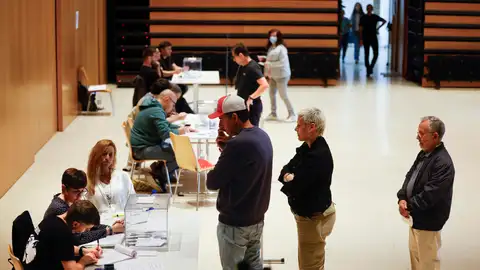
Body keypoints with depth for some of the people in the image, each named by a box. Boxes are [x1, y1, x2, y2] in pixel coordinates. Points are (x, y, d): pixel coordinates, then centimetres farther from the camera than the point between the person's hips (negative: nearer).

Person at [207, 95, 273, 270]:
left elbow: (212, 183, -21)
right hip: (256, 218, 9)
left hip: (235, 222, -9)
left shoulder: (238, 144, -26)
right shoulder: (262, 136, 3)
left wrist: (212, 174, 0)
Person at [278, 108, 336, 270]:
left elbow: (292, 188, -29)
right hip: (307, 213, 10)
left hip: (313, 218, -10)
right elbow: (287, 168, 9)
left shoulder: (318, 156, -28)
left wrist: (288, 179, -6)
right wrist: (288, 176, -15)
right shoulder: (308, 147, 5)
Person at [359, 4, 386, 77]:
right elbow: (361, 29, -1)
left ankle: (370, 67, 6)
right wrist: (361, 39, -7)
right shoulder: (363, 18, 0)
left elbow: (384, 21, 19)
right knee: (367, 55, 1)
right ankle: (368, 70, 6)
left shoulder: (375, 17, 3)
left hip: (374, 38, 1)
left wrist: (378, 28, 10)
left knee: (376, 54, -8)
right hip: (366, 38, -1)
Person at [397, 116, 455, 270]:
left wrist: (409, 206, -17)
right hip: (416, 217, 10)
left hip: (428, 221, -9)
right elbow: (409, 178, 10)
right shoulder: (423, 154, 7)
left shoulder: (443, 162, -24)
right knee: (415, 255, 21)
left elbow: (430, 194, -27)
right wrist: (402, 199, -8)